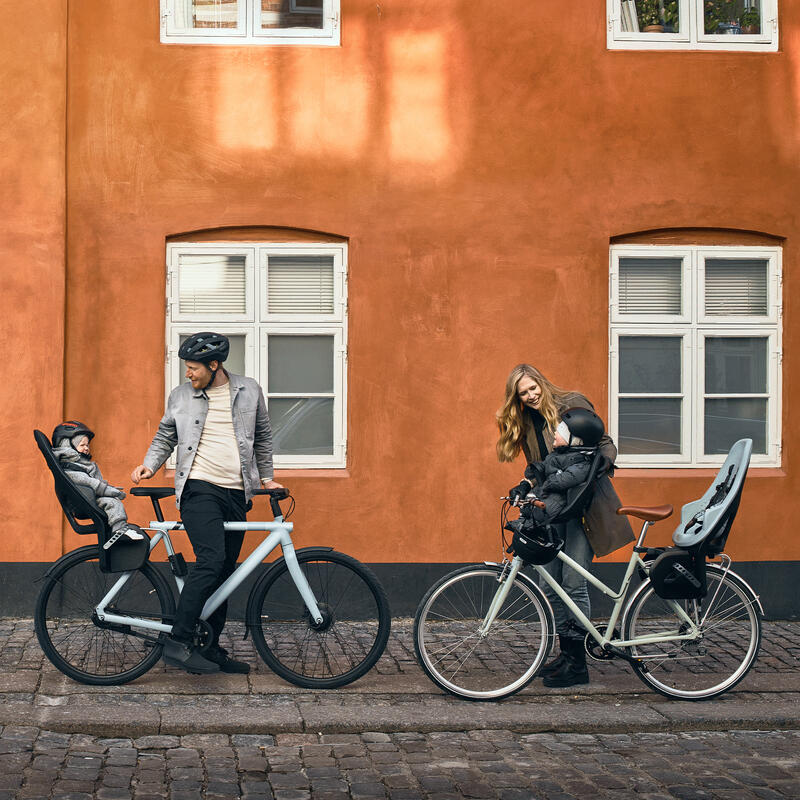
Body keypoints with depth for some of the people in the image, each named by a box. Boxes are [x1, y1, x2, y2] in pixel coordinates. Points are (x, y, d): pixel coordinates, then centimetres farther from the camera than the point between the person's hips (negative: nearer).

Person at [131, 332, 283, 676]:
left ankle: (211, 649, 16)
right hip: (199, 489, -3)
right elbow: (165, 437, 16)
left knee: (225, 572, 7)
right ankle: (178, 642, -22)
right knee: (211, 560, -22)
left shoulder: (249, 391, 8)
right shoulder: (180, 396, 6)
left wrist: (266, 478, 20)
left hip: (236, 494, 3)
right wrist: (149, 465, 0)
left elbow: (262, 438, 20)